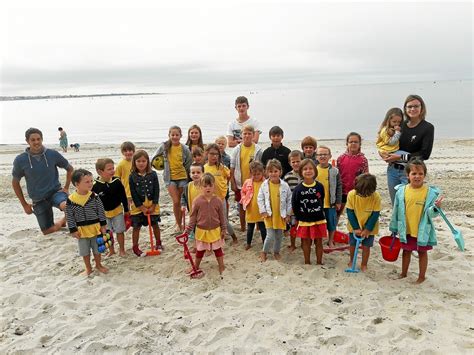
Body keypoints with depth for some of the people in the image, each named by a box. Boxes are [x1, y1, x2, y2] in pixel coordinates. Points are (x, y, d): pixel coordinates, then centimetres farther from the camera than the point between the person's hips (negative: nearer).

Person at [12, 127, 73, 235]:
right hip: (38, 200, 2)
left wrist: (66, 188, -1)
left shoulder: (52, 154, -9)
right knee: (47, 231, 5)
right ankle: (63, 221, 36)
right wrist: (24, 204, 6)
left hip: (55, 191, -2)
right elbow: (15, 183, 6)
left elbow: (70, 169, 7)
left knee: (66, 206, -37)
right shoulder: (20, 160, -8)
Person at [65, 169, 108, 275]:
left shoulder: (94, 197, -12)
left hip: (95, 228, 1)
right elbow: (70, 216, -7)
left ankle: (98, 265, 37)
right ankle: (88, 268, 33)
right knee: (85, 250, 14)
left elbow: (101, 211, -4)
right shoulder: (71, 200, -14)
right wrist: (73, 230, -7)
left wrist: (103, 225, -3)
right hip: (82, 230, 0)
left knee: (97, 248, 15)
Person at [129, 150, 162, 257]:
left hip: (152, 205, 1)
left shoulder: (153, 174, -6)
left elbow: (156, 191, -6)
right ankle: (135, 247, 18)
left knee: (155, 224, 13)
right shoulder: (132, 176, -8)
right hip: (138, 206, -1)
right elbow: (133, 194, -8)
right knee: (136, 227, 6)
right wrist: (142, 208, -12)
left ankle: (158, 243, 32)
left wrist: (153, 206, -10)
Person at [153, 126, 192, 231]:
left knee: (180, 202, 10)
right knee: (176, 202, -7)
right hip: (170, 178, 0)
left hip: (182, 177, 1)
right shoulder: (164, 147, -3)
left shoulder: (184, 149, -5)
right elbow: (154, 158, 9)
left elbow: (189, 163, 2)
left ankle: (180, 223, 25)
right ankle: (178, 224, 10)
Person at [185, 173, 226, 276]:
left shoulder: (218, 201, -10)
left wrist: (223, 229, 0)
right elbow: (193, 216, -6)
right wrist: (188, 228, -10)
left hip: (215, 230, 0)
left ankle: (221, 267, 29)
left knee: (218, 249, 14)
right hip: (201, 231, 0)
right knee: (200, 250, 16)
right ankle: (196, 267, 35)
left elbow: (222, 216, -2)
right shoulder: (197, 201, -13)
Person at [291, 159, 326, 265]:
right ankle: (307, 262, 26)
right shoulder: (298, 188, -11)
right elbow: (294, 205, -4)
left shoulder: (320, 186, -6)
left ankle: (319, 262, 26)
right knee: (306, 242, 12)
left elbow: (322, 201, 7)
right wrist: (299, 218, -2)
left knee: (318, 242, 11)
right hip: (304, 221, -1)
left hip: (319, 220, 1)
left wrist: (319, 212, 5)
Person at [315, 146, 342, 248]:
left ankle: (330, 241, 32)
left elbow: (339, 187, 1)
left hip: (331, 203, 0)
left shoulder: (334, 171, -4)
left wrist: (338, 201, 0)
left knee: (331, 223, 12)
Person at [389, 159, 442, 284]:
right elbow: (396, 211, 2)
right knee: (406, 251, 19)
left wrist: (435, 208, -32)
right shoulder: (401, 191, -8)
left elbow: (431, 214, -10)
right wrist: (394, 228, 7)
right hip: (406, 230, 2)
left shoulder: (430, 192, -14)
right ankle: (403, 273, 38)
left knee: (422, 253, 15)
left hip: (423, 230, -2)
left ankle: (422, 276, 32)